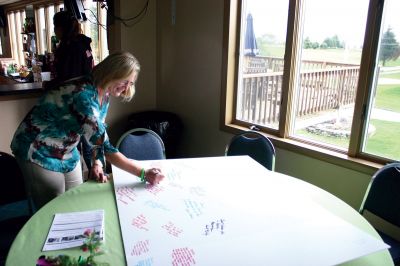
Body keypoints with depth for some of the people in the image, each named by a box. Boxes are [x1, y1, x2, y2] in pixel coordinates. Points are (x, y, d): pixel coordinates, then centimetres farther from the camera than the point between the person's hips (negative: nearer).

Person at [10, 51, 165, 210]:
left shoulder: (104, 95, -4)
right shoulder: (84, 94, -32)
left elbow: (98, 135, 2)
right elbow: (103, 145, -36)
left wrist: (97, 164, -13)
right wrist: (144, 173, -35)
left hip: (67, 153, 8)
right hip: (39, 152, -8)